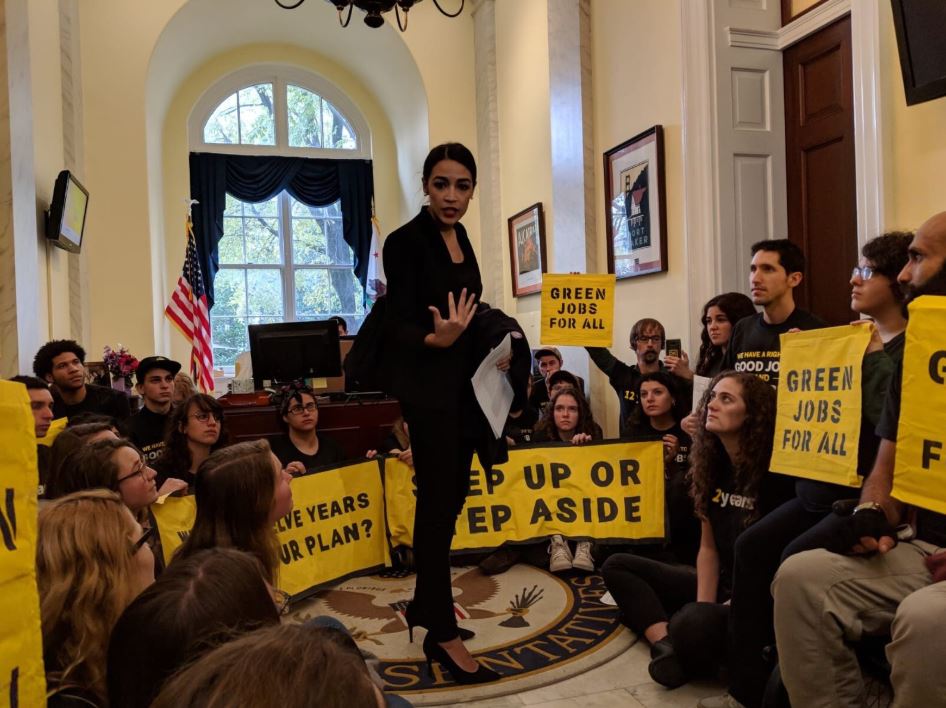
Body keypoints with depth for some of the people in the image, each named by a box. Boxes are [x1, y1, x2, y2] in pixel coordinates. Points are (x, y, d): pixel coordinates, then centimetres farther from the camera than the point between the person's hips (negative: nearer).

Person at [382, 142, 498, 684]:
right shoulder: (406, 241, -13)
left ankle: (427, 604, 30)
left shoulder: (460, 237, 10)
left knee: (452, 496, 14)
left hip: (463, 381, 8)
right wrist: (436, 339, -35)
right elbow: (398, 325, -18)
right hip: (427, 385, -8)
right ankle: (443, 633, 7)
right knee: (438, 501, -4)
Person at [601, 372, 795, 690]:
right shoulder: (713, 465, 4)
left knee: (692, 624, -39)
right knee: (617, 566, 4)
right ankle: (666, 646, -17)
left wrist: (702, 619, -19)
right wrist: (703, 605, -10)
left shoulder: (774, 475, -18)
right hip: (721, 584, 8)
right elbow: (708, 547, 6)